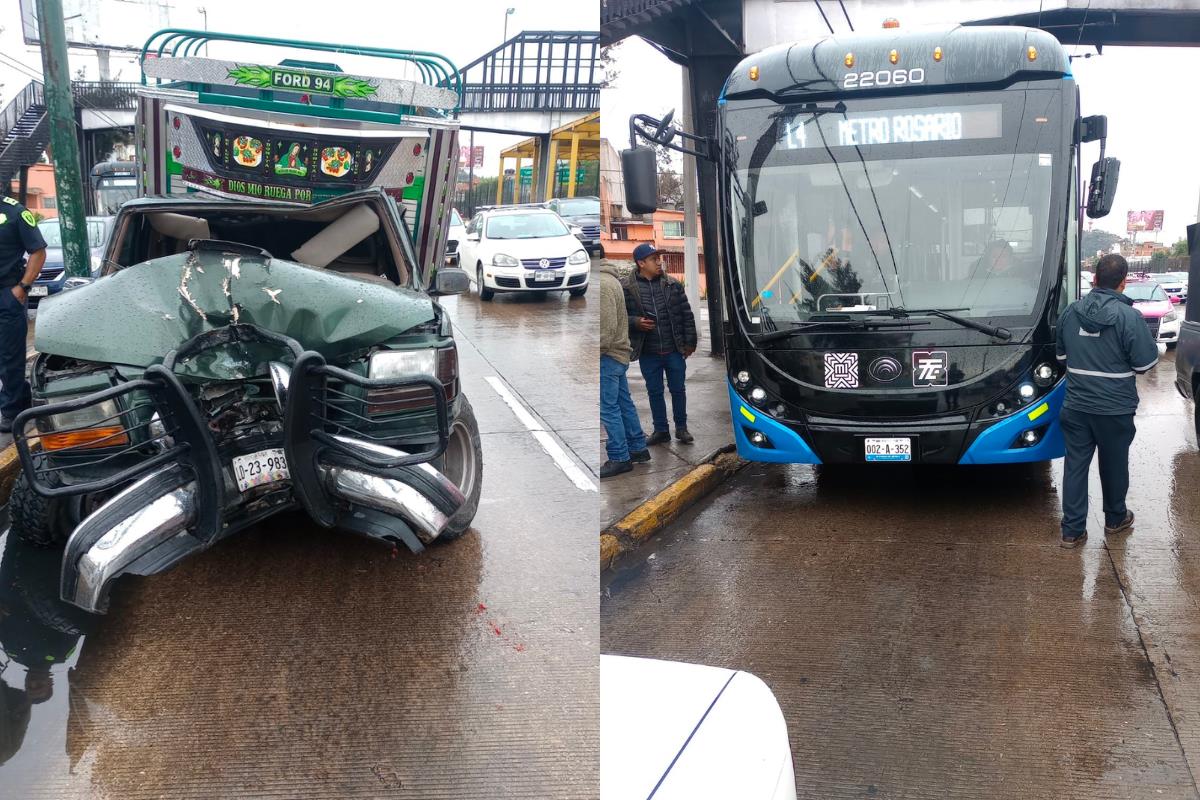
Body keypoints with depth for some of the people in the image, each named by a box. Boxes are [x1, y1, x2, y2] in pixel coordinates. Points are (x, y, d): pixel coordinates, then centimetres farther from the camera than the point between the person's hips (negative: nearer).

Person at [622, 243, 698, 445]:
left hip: (674, 350, 1)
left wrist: (689, 342, 0)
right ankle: (661, 430, 23)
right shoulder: (626, 288, -5)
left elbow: (687, 315, 4)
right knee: (655, 392, 10)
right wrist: (635, 322, -18)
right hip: (648, 353, -1)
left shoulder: (673, 284, 1)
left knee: (678, 390, 10)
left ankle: (681, 428, 26)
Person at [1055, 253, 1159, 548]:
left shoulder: (1071, 312, -1)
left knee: (1075, 465, 7)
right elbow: (1145, 362, -12)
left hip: (1076, 407, 3)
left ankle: (1072, 530, 6)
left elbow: (1061, 354, 12)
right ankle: (1115, 518, 36)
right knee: (1114, 465, 16)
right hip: (1115, 410, -3)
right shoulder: (1129, 317, -17)